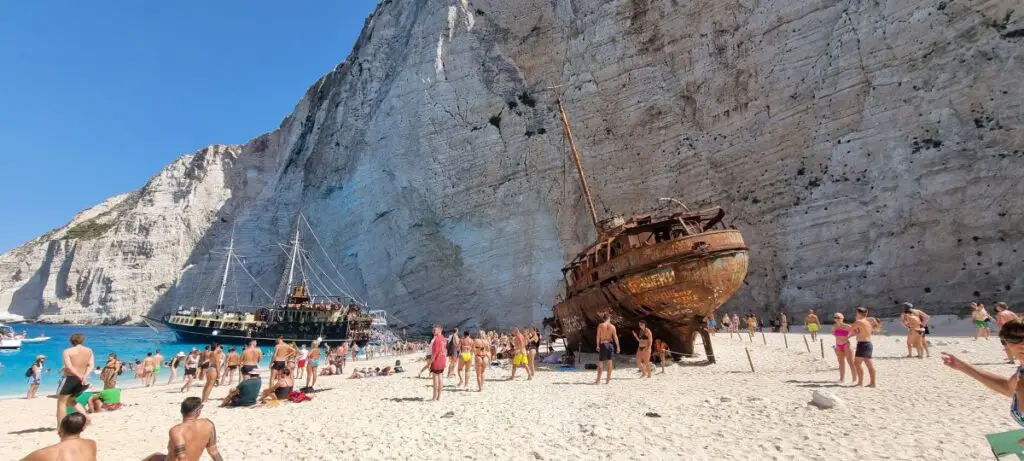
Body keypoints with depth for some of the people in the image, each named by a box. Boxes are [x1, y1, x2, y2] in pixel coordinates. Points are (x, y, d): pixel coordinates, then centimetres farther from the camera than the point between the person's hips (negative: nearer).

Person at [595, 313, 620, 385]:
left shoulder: (600, 325, -5)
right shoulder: (612, 326, 0)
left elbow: (598, 336, -6)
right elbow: (615, 337, 0)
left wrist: (598, 345, 0)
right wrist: (617, 347, 6)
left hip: (603, 344, -2)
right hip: (610, 344, 2)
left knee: (600, 363, 1)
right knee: (609, 362, 9)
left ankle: (598, 380, -1)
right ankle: (608, 380, 11)